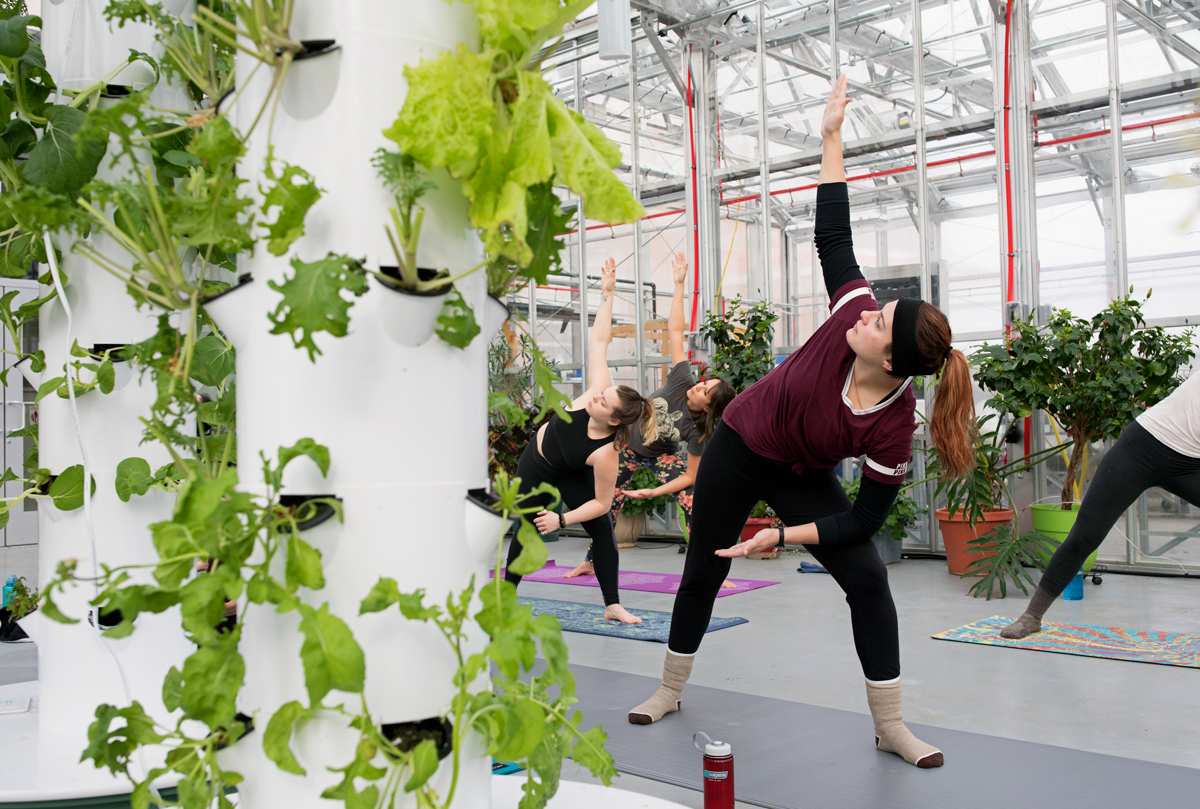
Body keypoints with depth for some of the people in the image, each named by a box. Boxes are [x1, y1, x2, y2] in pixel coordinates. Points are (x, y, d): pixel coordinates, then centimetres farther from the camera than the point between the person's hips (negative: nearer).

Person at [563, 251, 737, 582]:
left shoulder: (698, 430, -30)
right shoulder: (682, 381, -27)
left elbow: (691, 475, -23)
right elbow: (675, 331, -27)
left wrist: (652, 492, -29)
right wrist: (679, 285, -31)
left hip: (660, 456, -3)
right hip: (628, 445, 3)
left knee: (693, 502, -24)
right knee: (607, 503, 10)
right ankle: (590, 563, 30)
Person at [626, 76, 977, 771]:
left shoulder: (894, 427, -32)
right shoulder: (855, 310, -29)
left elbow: (868, 515, -24)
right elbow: (833, 234, -18)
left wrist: (784, 536, -27)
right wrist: (832, 137, -16)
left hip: (803, 478, -2)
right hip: (739, 449, 2)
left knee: (869, 578, -15)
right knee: (703, 571, 12)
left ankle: (891, 725, 0)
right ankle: (671, 689, 34)